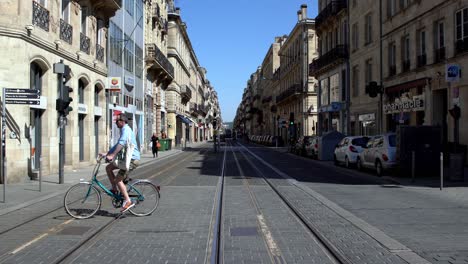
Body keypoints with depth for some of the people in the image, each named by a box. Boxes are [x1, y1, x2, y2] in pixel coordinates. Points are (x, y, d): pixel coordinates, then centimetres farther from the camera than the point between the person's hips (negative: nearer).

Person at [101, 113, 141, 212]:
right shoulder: (124, 130, 20)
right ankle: (114, 189, 16)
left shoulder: (126, 129, -13)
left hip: (132, 159, -10)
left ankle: (128, 201, -10)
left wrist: (112, 155, -34)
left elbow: (122, 143, -28)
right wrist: (106, 153, 20)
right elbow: (118, 144, 25)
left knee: (118, 180, -11)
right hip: (128, 158, 10)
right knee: (108, 168, 11)